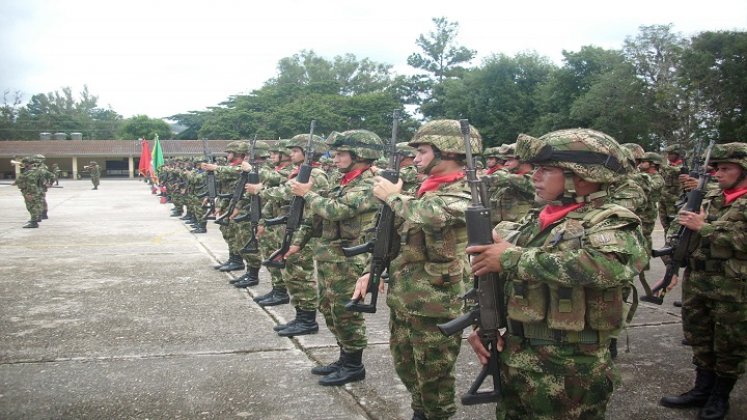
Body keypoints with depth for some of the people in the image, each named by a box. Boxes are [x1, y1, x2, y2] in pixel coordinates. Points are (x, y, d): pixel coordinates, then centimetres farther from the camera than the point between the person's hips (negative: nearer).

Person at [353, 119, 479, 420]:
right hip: (401, 297, 8)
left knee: (433, 378, 7)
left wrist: (392, 196, -20)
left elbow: (431, 216, -36)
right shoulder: (424, 191, 11)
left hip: (435, 304, -8)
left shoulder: (462, 194, -15)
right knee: (406, 367, 21)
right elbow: (396, 237, 17)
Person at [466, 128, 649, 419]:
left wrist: (513, 257, -26)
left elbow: (607, 265, -33)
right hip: (511, 361, 6)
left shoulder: (612, 223, -12)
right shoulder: (532, 222, 7)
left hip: (570, 374, -6)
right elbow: (490, 274, 12)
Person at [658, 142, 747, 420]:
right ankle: (702, 390, 29)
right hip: (695, 282, 6)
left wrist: (704, 227, -19)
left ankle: (720, 397, 24)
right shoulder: (709, 197, 10)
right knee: (699, 337, 15)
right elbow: (679, 222, 16)